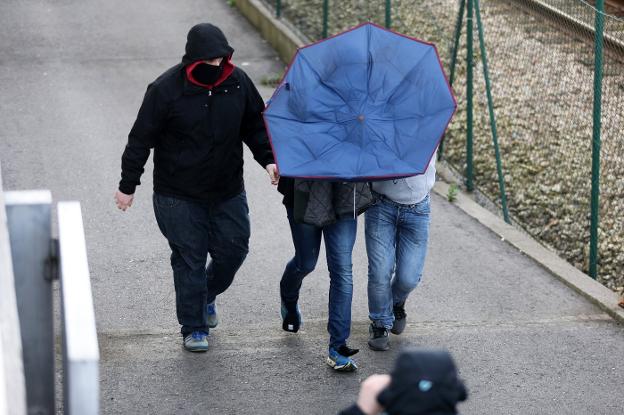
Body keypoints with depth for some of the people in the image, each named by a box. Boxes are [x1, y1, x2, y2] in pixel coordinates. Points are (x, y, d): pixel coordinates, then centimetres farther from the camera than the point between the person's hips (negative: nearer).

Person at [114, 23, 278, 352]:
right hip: (179, 196, -4)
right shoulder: (166, 89, -15)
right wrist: (128, 185, -4)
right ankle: (194, 327, 15)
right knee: (189, 260, 1)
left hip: (228, 191, 4)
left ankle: (207, 295, 40)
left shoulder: (238, 83, -3)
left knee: (233, 250, 9)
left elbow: (255, 125, 12)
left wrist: (268, 159, -3)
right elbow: (141, 140, -7)